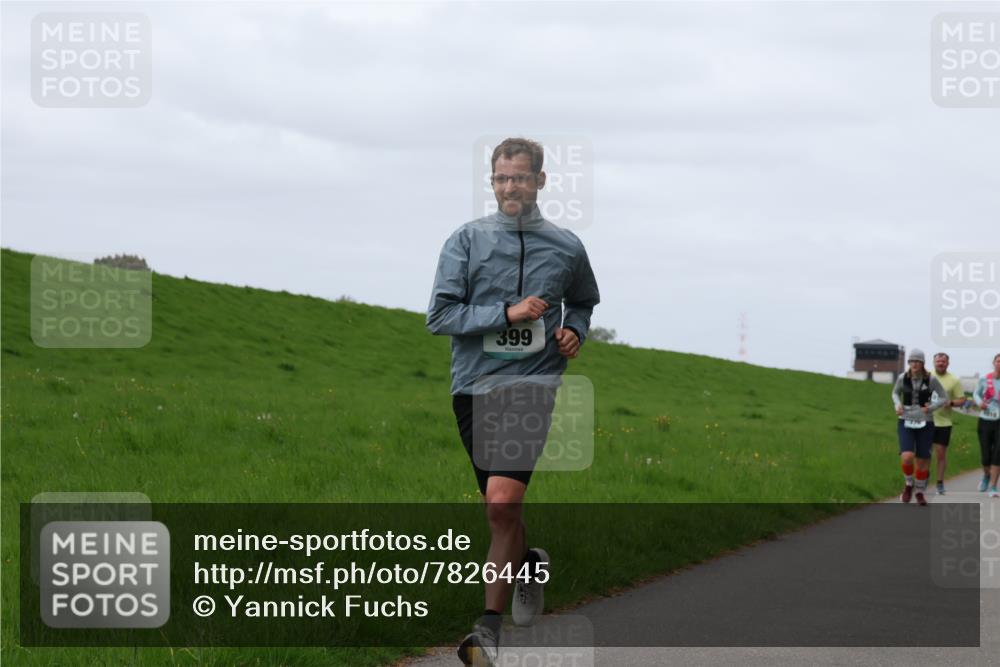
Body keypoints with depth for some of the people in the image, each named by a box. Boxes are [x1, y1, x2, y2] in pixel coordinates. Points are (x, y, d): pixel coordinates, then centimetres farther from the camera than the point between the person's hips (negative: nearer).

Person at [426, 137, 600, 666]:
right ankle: (528, 564, 42)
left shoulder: (566, 247, 9)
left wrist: (575, 331, 6)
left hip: (533, 385, -2)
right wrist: (507, 314, -12)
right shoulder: (467, 240, 3)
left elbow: (584, 301, 28)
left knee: (502, 500, -19)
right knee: (499, 507, 10)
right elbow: (439, 315, -3)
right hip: (474, 387, 2)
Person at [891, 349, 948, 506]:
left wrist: (931, 407, -15)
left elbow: (944, 398, 1)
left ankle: (920, 492, 30)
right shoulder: (902, 378, -6)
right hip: (906, 423, 0)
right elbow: (895, 393, 13)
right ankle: (909, 484, 10)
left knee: (923, 461, 7)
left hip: (925, 424, 0)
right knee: (907, 457, -20)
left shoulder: (931, 380, -10)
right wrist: (898, 405, -6)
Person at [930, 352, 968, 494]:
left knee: (941, 454, 3)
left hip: (943, 422, -1)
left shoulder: (954, 381, 0)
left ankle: (940, 483, 13)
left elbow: (962, 400, 1)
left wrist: (951, 403, -18)